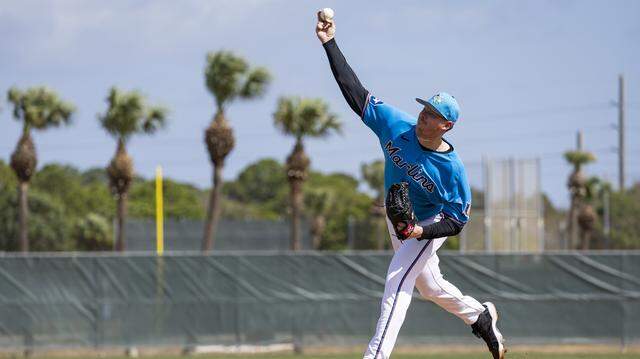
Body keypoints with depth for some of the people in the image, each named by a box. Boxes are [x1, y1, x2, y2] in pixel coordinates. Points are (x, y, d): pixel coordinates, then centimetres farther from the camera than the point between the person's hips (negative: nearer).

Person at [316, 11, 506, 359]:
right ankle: (480, 316, 48)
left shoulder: (453, 169, -30)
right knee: (429, 285, 23)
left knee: (397, 283, -22)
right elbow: (355, 92, -19)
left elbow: (456, 221, -22)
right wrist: (330, 44, -26)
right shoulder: (396, 125, -20)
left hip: (430, 228, -7)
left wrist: (422, 231, -38)